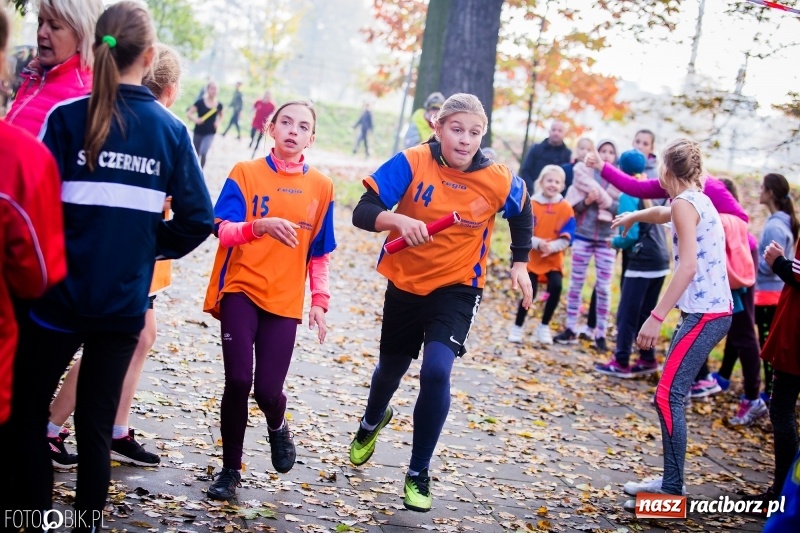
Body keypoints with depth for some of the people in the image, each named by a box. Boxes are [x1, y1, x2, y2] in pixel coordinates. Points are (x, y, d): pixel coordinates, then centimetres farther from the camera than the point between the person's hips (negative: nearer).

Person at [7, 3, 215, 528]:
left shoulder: (67, 118, -10)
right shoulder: (171, 130, -2)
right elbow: (198, 220, -2)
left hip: (58, 295, -2)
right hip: (124, 301, 3)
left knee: (27, 410, 14)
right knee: (97, 422, 13)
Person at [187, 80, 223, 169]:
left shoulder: (218, 105, 0)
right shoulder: (200, 102, -9)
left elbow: (220, 117, 19)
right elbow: (189, 114, -8)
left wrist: (218, 123, -2)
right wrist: (195, 120, -27)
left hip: (210, 133, 0)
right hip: (198, 132, 0)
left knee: (203, 153, -19)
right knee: (195, 155, 14)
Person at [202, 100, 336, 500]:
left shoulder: (321, 186, 5)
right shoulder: (245, 173, -2)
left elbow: (320, 254, 12)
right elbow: (224, 232, -13)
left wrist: (320, 300, 2)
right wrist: (261, 225, -31)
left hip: (285, 301, 1)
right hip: (241, 291, -1)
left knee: (267, 389, -6)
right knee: (238, 381, -12)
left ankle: (277, 426, 32)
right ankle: (230, 469, 10)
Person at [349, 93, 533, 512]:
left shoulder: (499, 182, -14)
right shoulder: (412, 162, -19)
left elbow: (522, 216, 10)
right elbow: (363, 213, -24)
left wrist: (520, 265, 8)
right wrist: (398, 220, -41)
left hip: (457, 288, -1)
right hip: (405, 283, 1)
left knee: (436, 371, -21)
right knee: (391, 367, 20)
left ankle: (418, 473, -1)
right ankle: (372, 422, 58)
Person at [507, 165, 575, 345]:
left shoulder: (566, 208, -5)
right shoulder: (531, 204, -7)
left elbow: (567, 238, -7)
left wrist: (552, 247, -24)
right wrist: (538, 243, -24)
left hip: (554, 259, 1)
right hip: (533, 258, -1)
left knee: (556, 287, -18)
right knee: (529, 292, -7)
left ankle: (544, 326, 4)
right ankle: (517, 327, 15)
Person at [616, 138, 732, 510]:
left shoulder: (684, 203, -11)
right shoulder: (698, 201, 17)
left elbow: (688, 265, -21)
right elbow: (664, 214, 41)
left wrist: (657, 317, -25)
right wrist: (633, 216, 60)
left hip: (703, 314, -10)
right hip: (713, 310, 10)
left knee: (668, 395, -12)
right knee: (671, 395, 12)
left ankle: (672, 491, -11)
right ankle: (670, 480, 18)